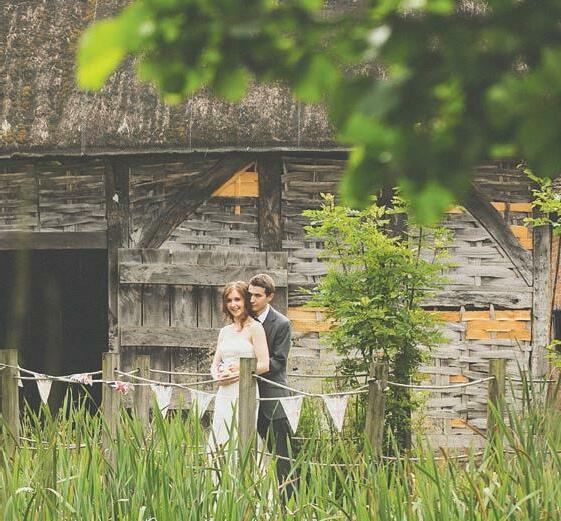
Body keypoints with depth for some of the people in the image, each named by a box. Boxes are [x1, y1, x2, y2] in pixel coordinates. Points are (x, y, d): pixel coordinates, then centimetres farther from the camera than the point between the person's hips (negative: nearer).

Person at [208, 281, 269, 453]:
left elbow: (264, 365, -9)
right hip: (224, 394, 7)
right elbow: (215, 365, 19)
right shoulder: (225, 331, 17)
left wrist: (237, 372, -11)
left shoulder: (255, 328, -2)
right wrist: (218, 376, -2)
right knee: (218, 444, 1)